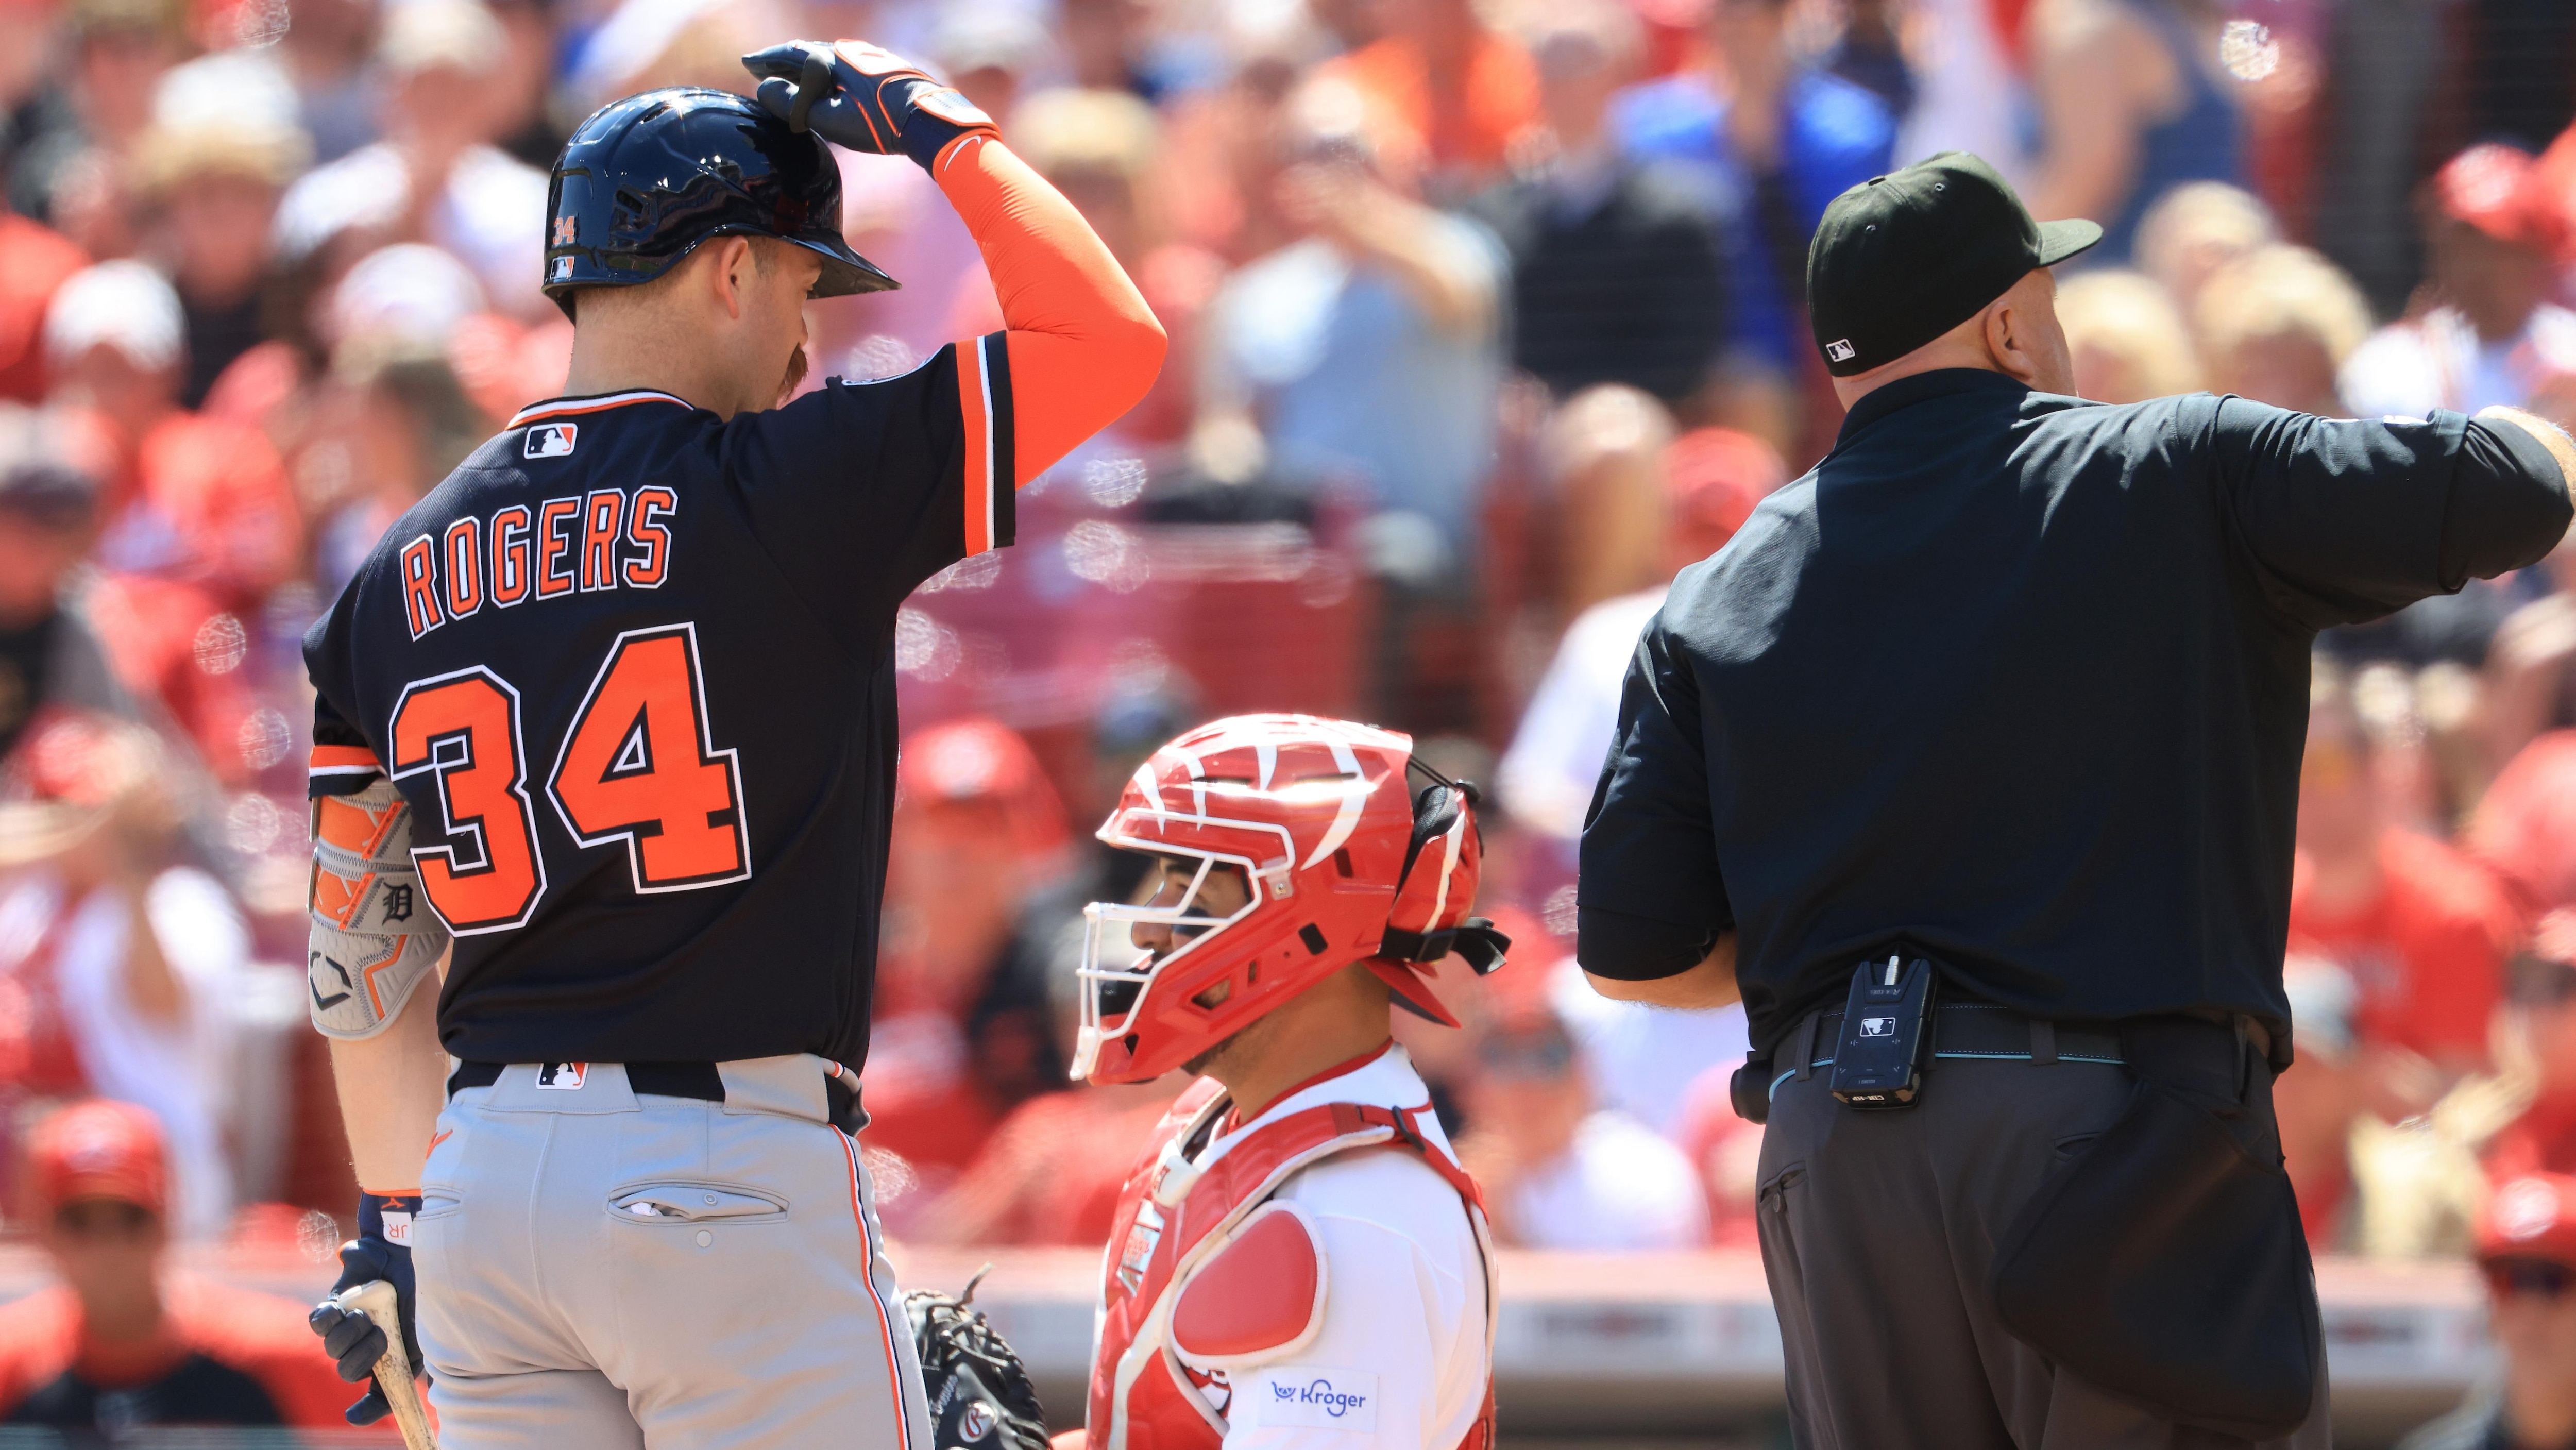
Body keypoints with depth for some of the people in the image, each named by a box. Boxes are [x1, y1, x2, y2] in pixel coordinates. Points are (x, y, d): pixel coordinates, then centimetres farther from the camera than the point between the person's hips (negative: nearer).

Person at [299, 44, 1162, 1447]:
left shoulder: (399, 576, 11)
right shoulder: (788, 491, -6)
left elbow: (362, 947, 14)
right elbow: (1109, 335, -1)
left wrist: (392, 1223, 21)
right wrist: (939, 127, 12)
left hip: (484, 1173, 6)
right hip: (732, 1168, -6)